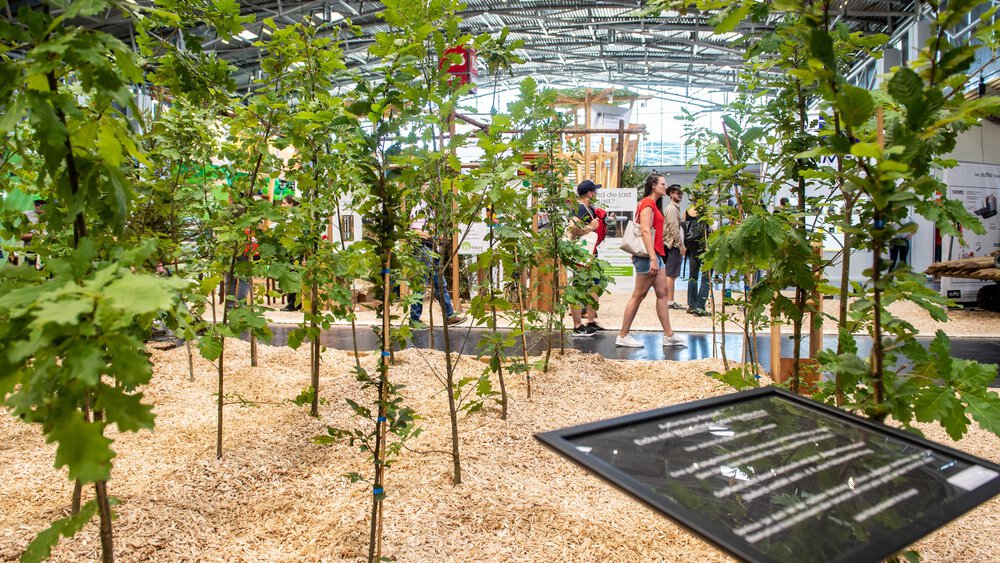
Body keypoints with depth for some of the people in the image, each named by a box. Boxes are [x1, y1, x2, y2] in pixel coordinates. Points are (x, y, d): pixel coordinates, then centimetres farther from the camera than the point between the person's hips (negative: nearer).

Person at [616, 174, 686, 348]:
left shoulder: (652, 204, 19)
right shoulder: (648, 203, -11)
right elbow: (645, 230, -21)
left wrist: (656, 257, 15)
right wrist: (652, 258, -27)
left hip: (656, 255, 10)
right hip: (648, 255, -10)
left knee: (662, 292, 9)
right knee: (639, 295, -5)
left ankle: (669, 335, 13)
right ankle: (623, 336, 2)